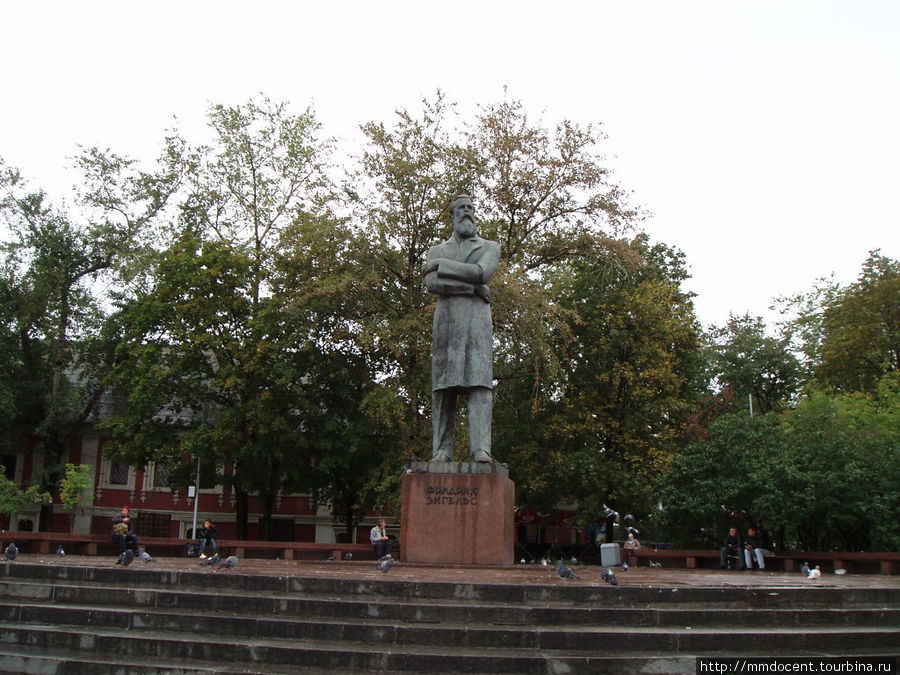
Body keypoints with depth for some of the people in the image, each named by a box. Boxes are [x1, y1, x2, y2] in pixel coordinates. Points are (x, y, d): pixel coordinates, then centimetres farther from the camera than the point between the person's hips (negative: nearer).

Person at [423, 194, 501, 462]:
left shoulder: (490, 247, 18)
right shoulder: (437, 251, 21)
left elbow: (481, 272, -5)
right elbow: (432, 283, 0)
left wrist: (442, 265, 0)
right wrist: (473, 287, -5)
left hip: (478, 319, -1)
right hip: (445, 319, 1)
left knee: (479, 384, -14)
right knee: (443, 386, -6)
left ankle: (481, 450, -22)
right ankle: (441, 451, -7)